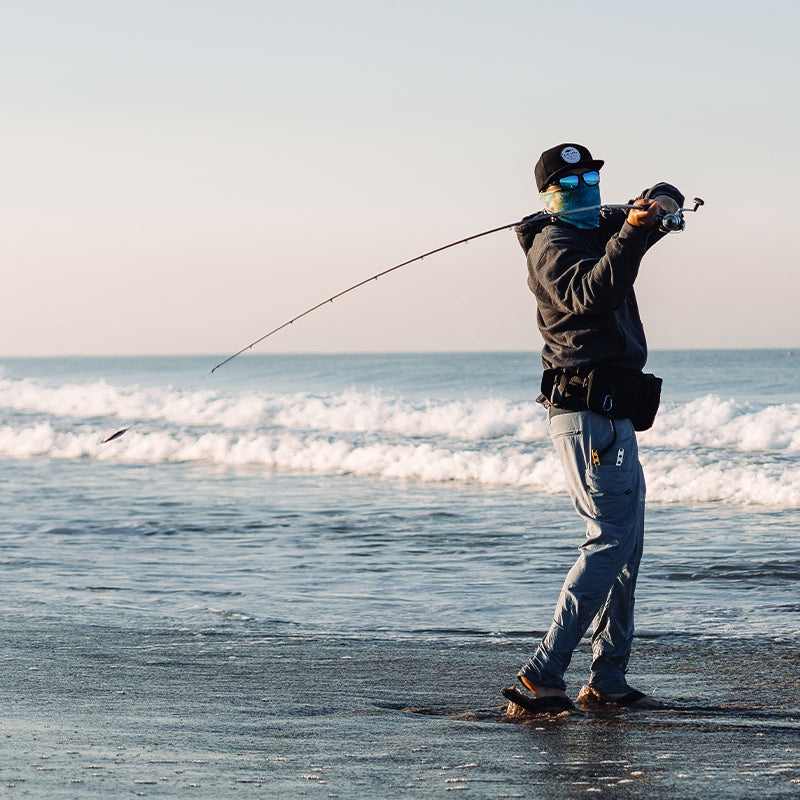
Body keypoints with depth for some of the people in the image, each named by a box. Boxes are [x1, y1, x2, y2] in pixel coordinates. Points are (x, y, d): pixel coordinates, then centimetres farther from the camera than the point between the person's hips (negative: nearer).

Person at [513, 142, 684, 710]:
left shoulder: (604, 232, 16)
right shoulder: (553, 245, -10)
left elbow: (667, 198, 20)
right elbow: (589, 294, -29)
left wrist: (660, 202, -4)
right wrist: (629, 235, -40)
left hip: (616, 416, 10)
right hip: (587, 413, -10)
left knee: (626, 551, 12)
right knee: (611, 541, -16)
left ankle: (608, 680, 16)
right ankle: (545, 671, -17)